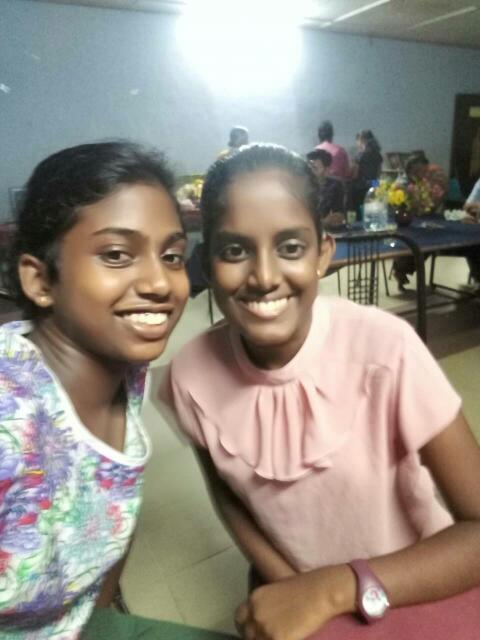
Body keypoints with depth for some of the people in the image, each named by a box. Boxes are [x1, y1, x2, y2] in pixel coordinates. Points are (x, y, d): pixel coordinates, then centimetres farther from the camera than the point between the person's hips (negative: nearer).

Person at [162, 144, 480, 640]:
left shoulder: (386, 349, -27)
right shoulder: (192, 376, -19)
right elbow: (227, 493, -2)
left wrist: (334, 589, -27)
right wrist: (286, 583, -14)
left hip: (412, 596, -2)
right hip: (286, 594, 2)